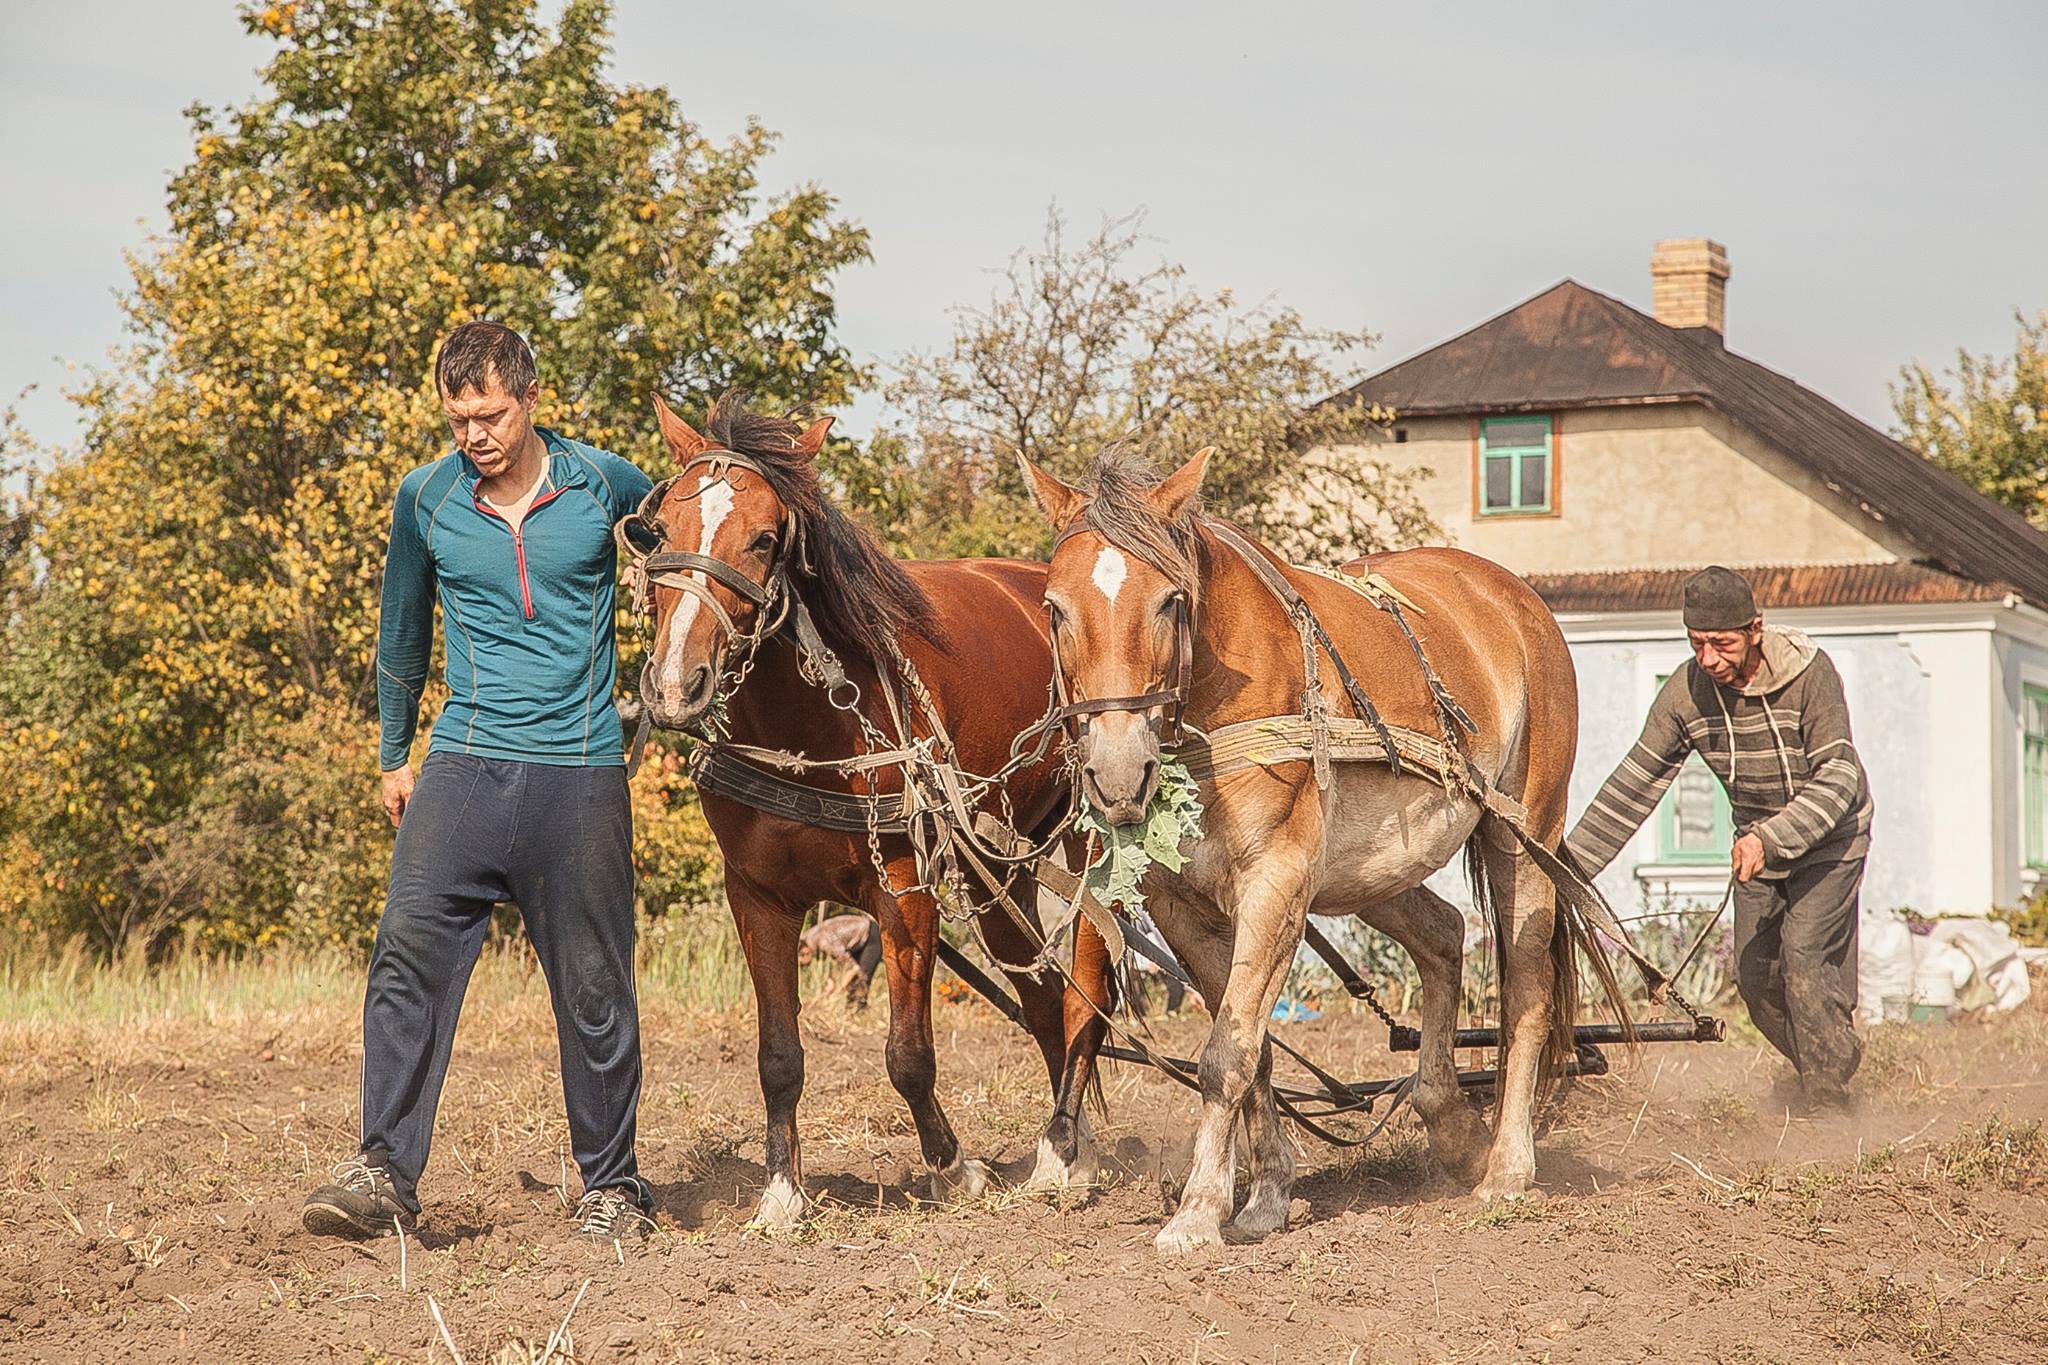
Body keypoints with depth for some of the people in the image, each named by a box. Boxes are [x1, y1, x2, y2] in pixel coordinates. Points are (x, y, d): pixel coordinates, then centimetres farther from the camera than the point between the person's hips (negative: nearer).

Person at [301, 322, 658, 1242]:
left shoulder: (604, 486, -1)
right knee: (409, 950, -14)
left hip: (581, 775, -1)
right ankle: (383, 1172, -14)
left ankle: (612, 1184, 15)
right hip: (466, 764, 1)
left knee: (593, 986, 3)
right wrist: (394, 753, 24)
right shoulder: (426, 499, 4)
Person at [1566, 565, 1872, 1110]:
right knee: (1755, 976, 3)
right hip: (1757, 844, 5)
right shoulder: (1686, 691, -15)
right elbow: (1636, 782, -9)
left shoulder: (1809, 672, -27)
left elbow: (1839, 778, -29)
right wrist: (1572, 862, -14)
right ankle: (1830, 1063, 27)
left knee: (1805, 957, -17)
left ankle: (1828, 1108, -8)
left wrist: (1770, 839, -42)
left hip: (1829, 840, -5)